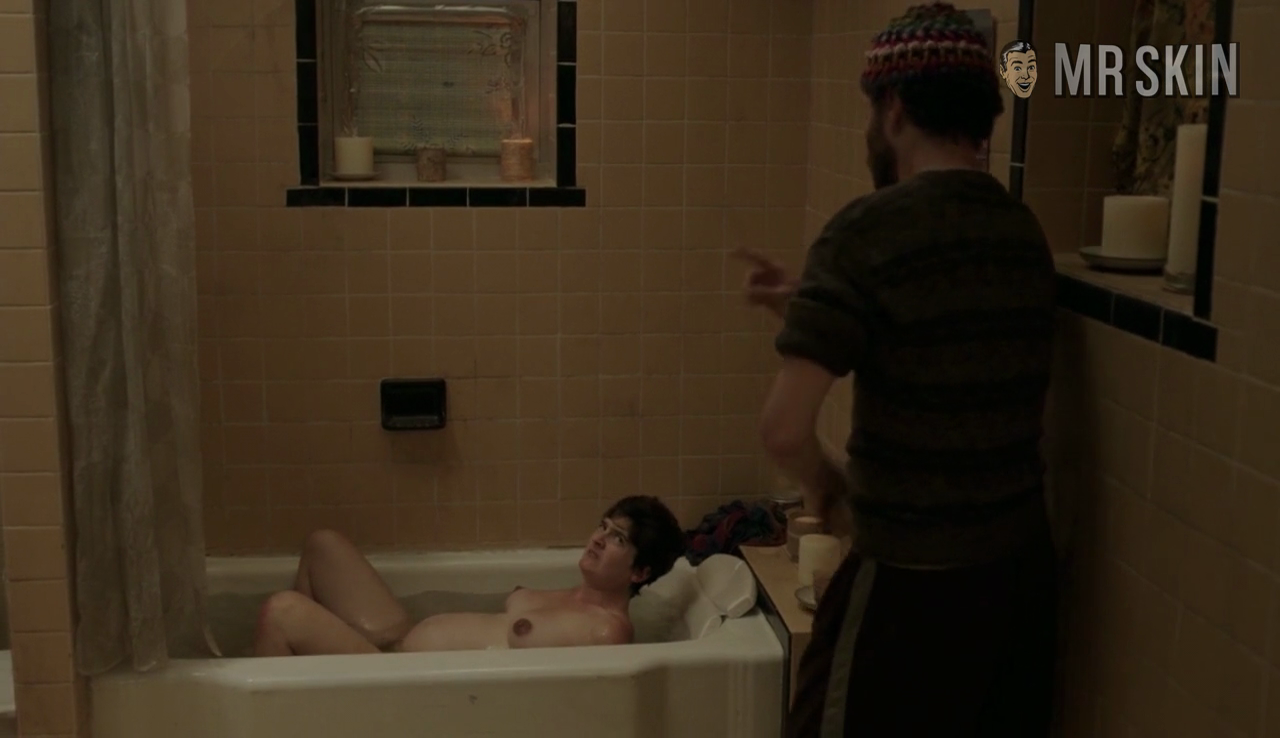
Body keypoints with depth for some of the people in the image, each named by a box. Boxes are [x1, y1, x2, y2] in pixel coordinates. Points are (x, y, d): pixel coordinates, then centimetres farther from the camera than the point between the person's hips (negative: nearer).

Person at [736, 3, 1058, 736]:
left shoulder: (870, 229, -17)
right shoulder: (1025, 232, 4)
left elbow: (785, 427, -22)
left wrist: (823, 482, -1)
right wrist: (811, 303, 17)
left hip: (914, 578, -7)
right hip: (1022, 561, 7)